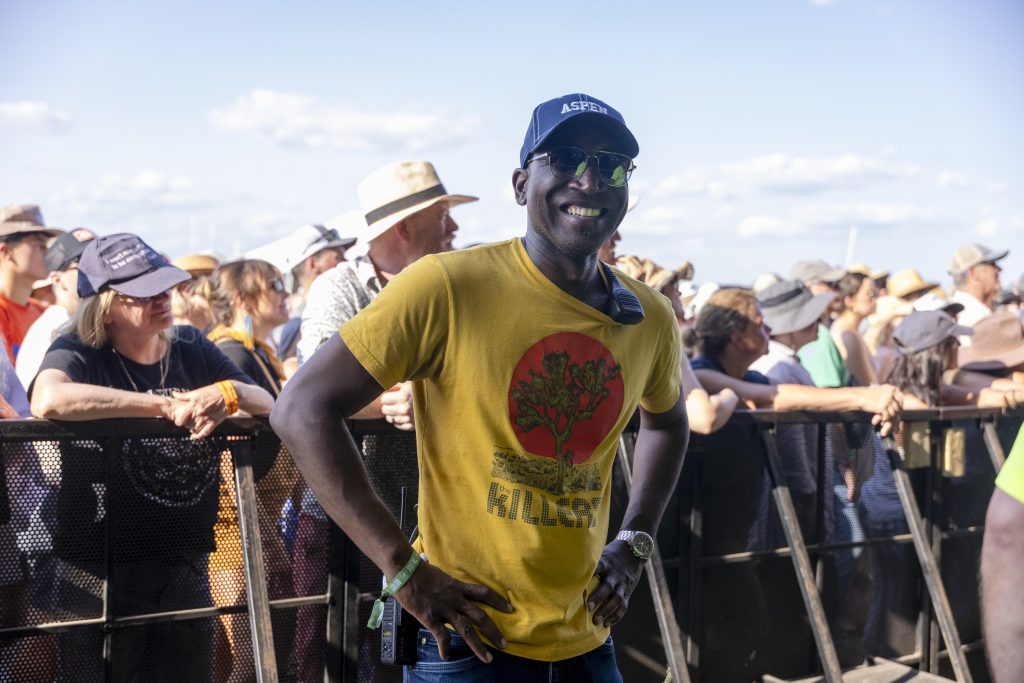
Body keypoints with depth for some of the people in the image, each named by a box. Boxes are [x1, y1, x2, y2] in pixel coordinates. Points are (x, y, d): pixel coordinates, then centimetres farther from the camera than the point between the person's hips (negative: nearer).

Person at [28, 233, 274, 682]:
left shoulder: (193, 351, 8)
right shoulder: (78, 353, -8)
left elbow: (267, 405, 5)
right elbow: (49, 400, -30)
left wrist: (228, 393, -19)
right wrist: (167, 405, -26)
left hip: (186, 568, 5)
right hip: (102, 573, -5)